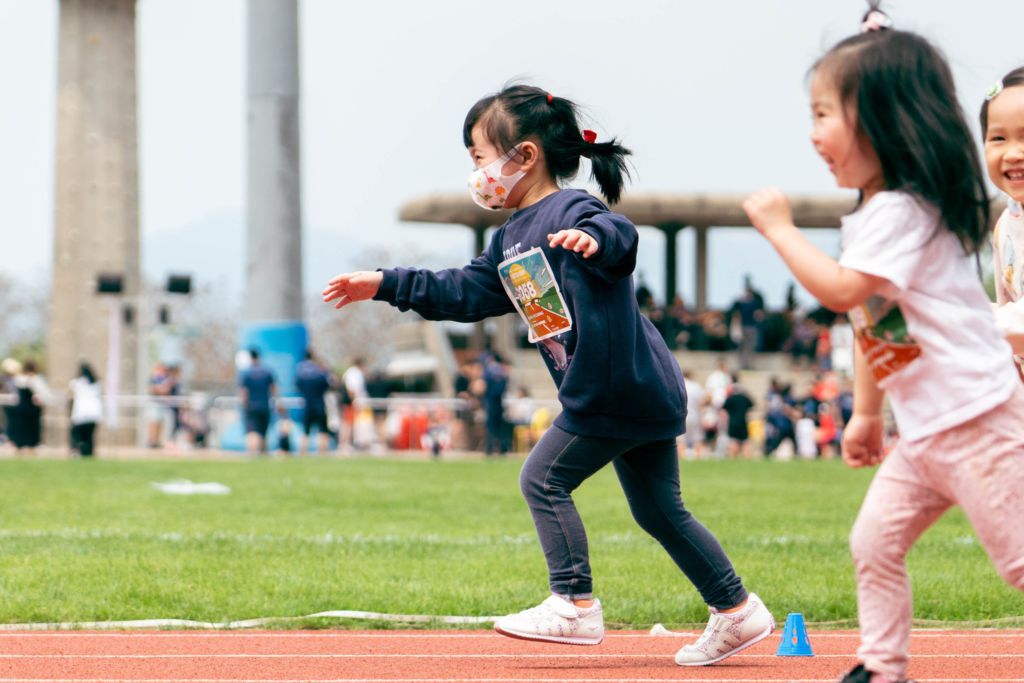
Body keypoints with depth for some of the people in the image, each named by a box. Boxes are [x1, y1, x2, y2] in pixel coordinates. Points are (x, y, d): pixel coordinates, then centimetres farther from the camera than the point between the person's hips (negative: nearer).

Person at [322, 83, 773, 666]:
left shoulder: (570, 212, -14)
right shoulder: (512, 241, 17)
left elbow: (621, 236, -34)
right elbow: (463, 293, 24)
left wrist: (594, 239, -57)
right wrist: (383, 286, 23)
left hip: (622, 389, -10)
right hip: (644, 395, 10)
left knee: (545, 480, -3)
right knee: (659, 511, 13)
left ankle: (576, 607, 0)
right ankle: (739, 612, 17)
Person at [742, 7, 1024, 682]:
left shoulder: (902, 211, -16)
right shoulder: (869, 215, 16)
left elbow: (843, 290, -25)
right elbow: (871, 323, 23)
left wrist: (779, 228, -15)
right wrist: (866, 414, 25)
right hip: (922, 430, 10)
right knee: (875, 544, 9)